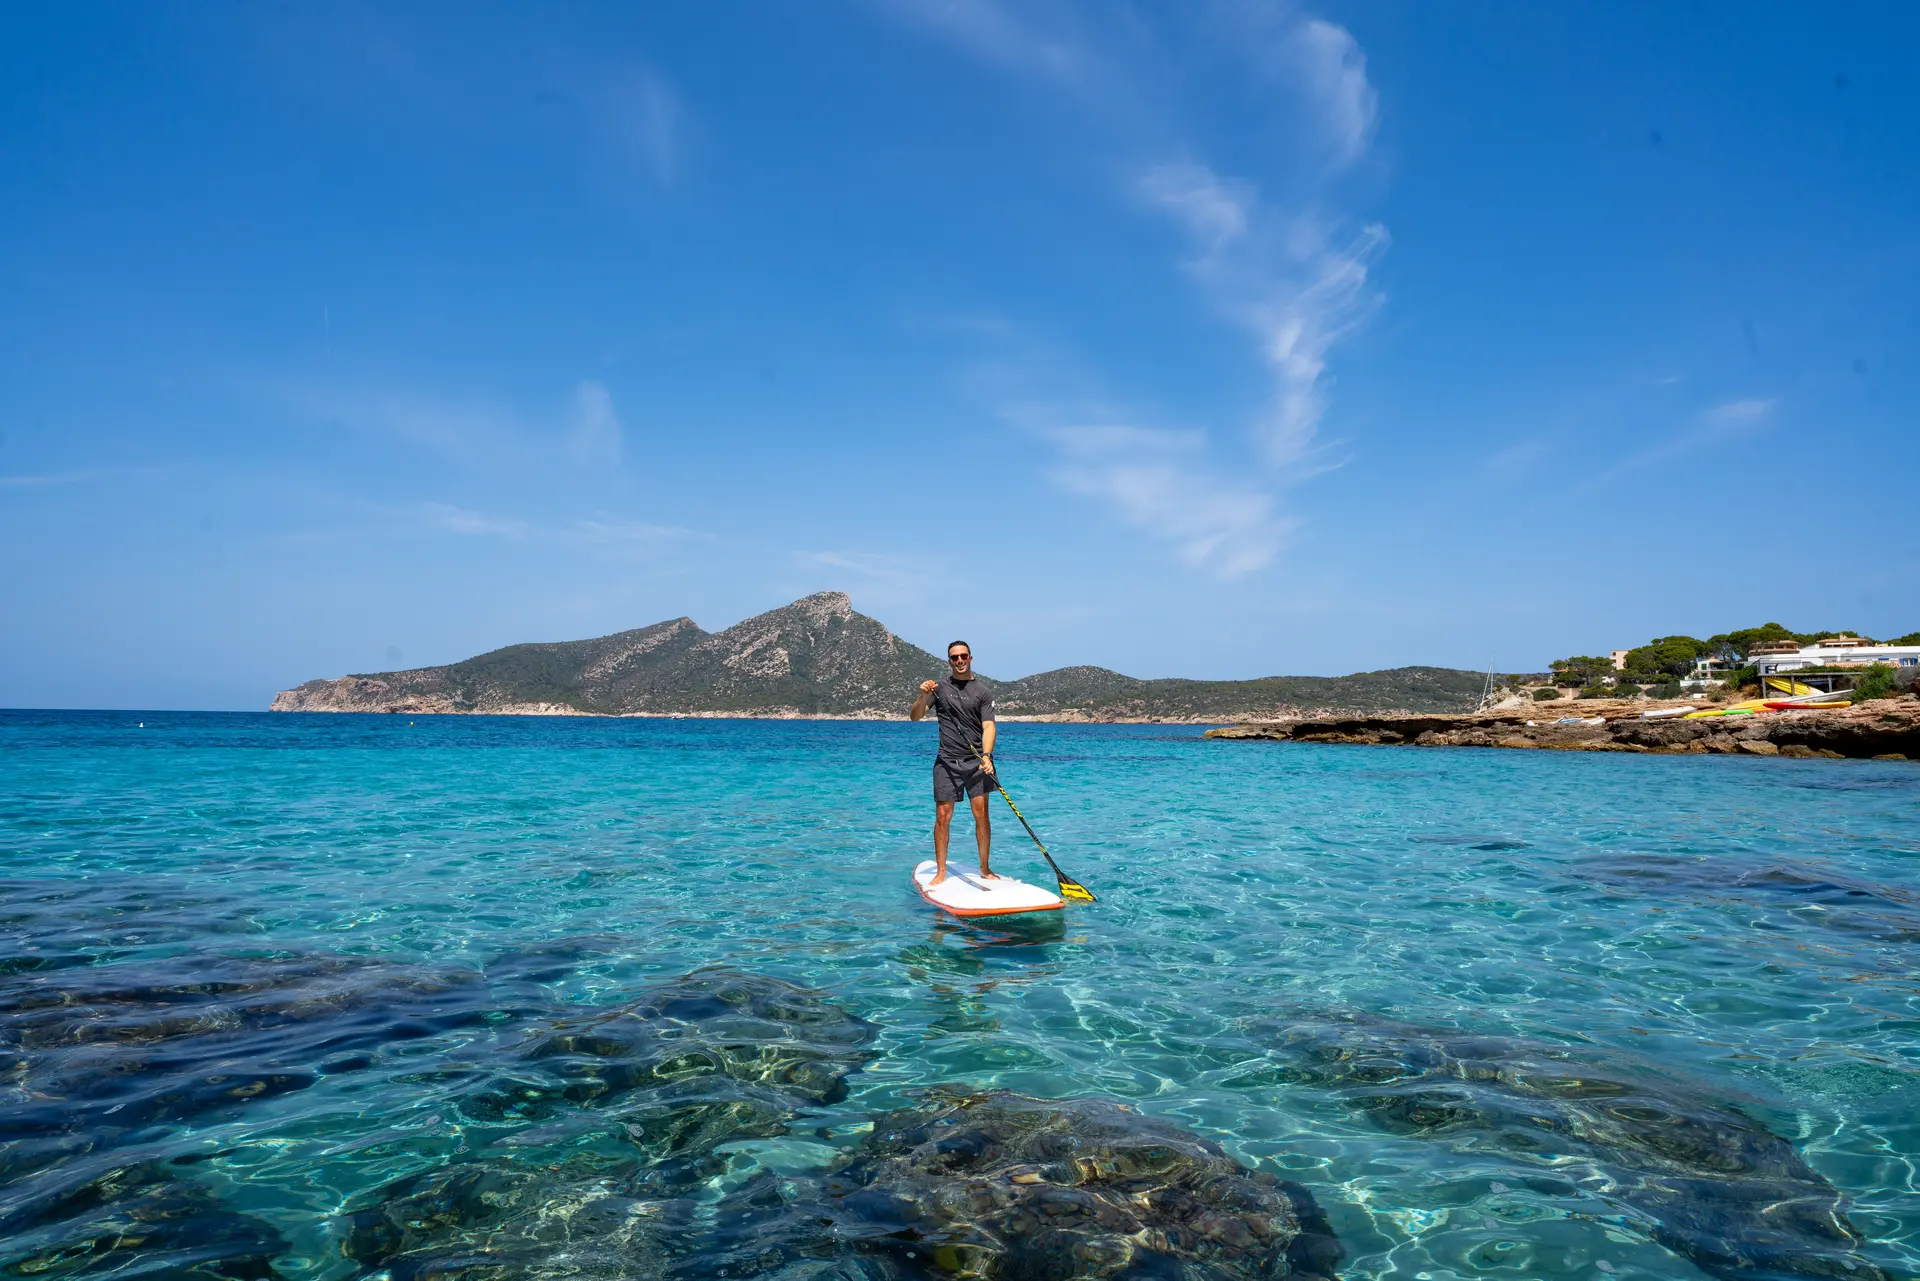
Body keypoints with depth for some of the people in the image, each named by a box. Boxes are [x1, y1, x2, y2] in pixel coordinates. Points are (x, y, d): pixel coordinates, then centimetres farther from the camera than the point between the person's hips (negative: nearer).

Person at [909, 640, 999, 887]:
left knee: (981, 813, -3)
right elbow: (914, 718, 3)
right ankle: (941, 872, 8)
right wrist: (923, 696, -16)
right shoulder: (939, 688, 8)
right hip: (947, 761, 1)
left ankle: (985, 869, 9)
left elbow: (988, 727, -5)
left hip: (976, 760, -1)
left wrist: (987, 756, -21)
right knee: (942, 816, -1)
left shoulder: (982, 691, 4)